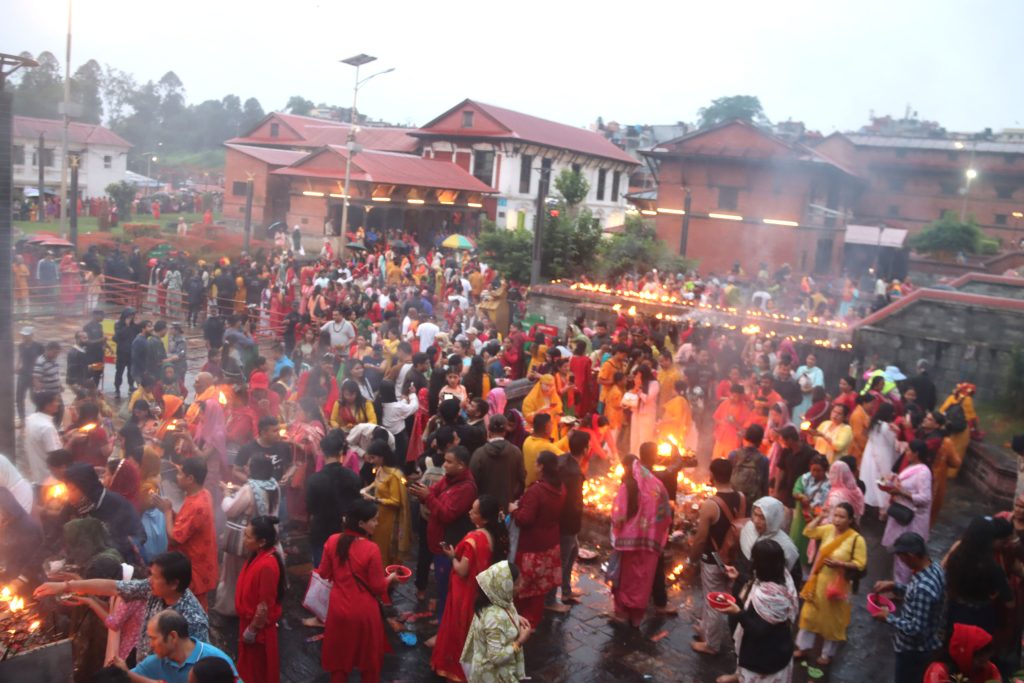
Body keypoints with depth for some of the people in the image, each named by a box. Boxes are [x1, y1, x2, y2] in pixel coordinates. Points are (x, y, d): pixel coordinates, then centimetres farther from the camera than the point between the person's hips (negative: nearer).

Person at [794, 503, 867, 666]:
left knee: (832, 620, 12)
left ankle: (827, 654, 31)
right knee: (810, 614, 15)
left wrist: (839, 564, -28)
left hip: (837, 584, -5)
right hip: (818, 581, 5)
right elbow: (808, 532, 1)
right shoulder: (828, 529, -4)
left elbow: (860, 564, -17)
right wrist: (820, 517, -7)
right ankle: (803, 647, 31)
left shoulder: (857, 539, -19)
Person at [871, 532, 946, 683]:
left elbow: (915, 628, -31)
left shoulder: (924, 587, -37)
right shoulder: (935, 568, -8)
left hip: (914, 650, -8)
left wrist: (889, 617, -19)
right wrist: (894, 586, -1)